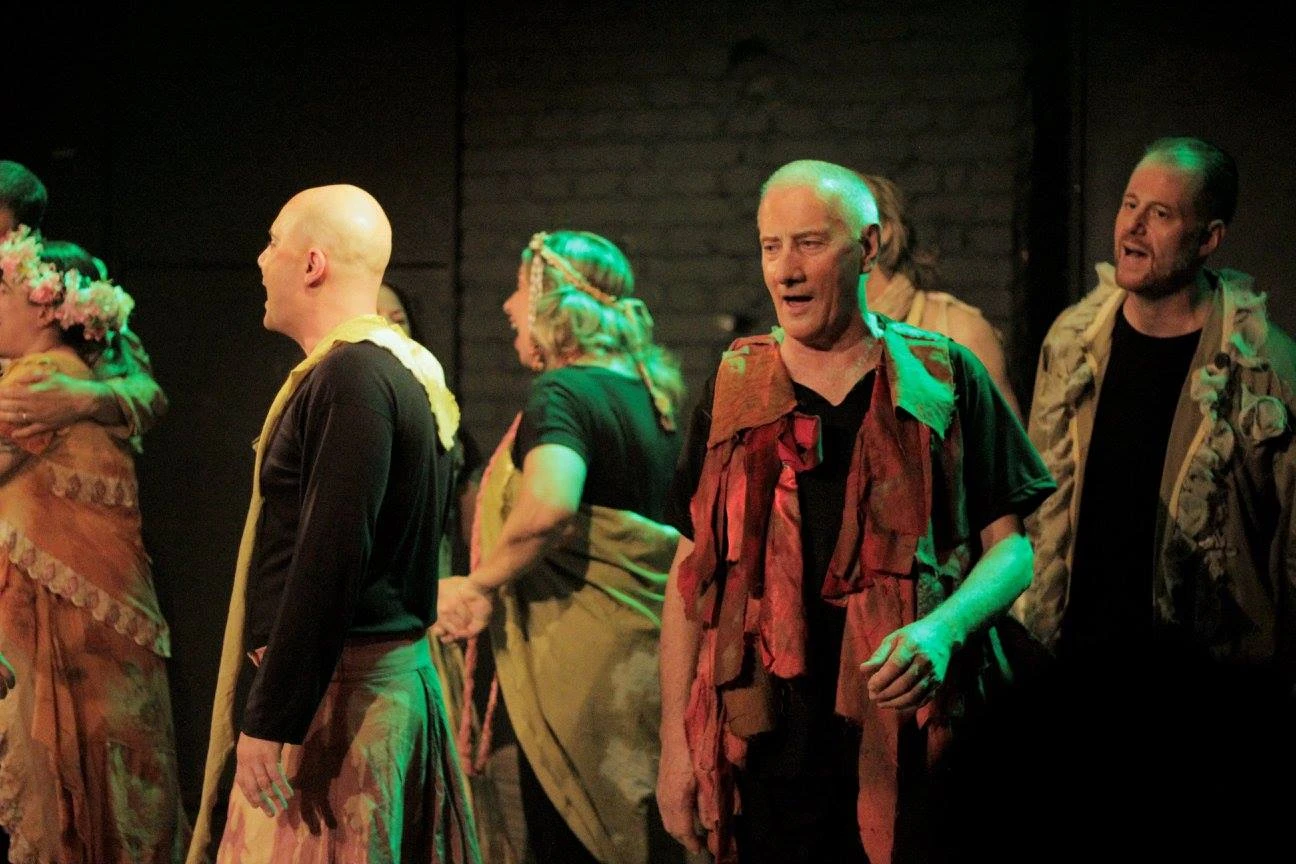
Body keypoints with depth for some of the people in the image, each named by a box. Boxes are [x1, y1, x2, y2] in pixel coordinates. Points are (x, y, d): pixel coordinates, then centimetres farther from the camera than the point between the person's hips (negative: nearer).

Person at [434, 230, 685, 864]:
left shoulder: (562, 392, -14)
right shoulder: (650, 395, 12)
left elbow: (547, 509, -34)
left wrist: (479, 584, -18)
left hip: (580, 668, -9)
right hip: (643, 656, 9)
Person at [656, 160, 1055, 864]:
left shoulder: (944, 378, 3)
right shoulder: (733, 391, 8)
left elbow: (1012, 545, 4)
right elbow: (693, 572, 9)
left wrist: (945, 628, -17)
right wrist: (674, 742, 3)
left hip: (913, 741, -1)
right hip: (766, 747, 1)